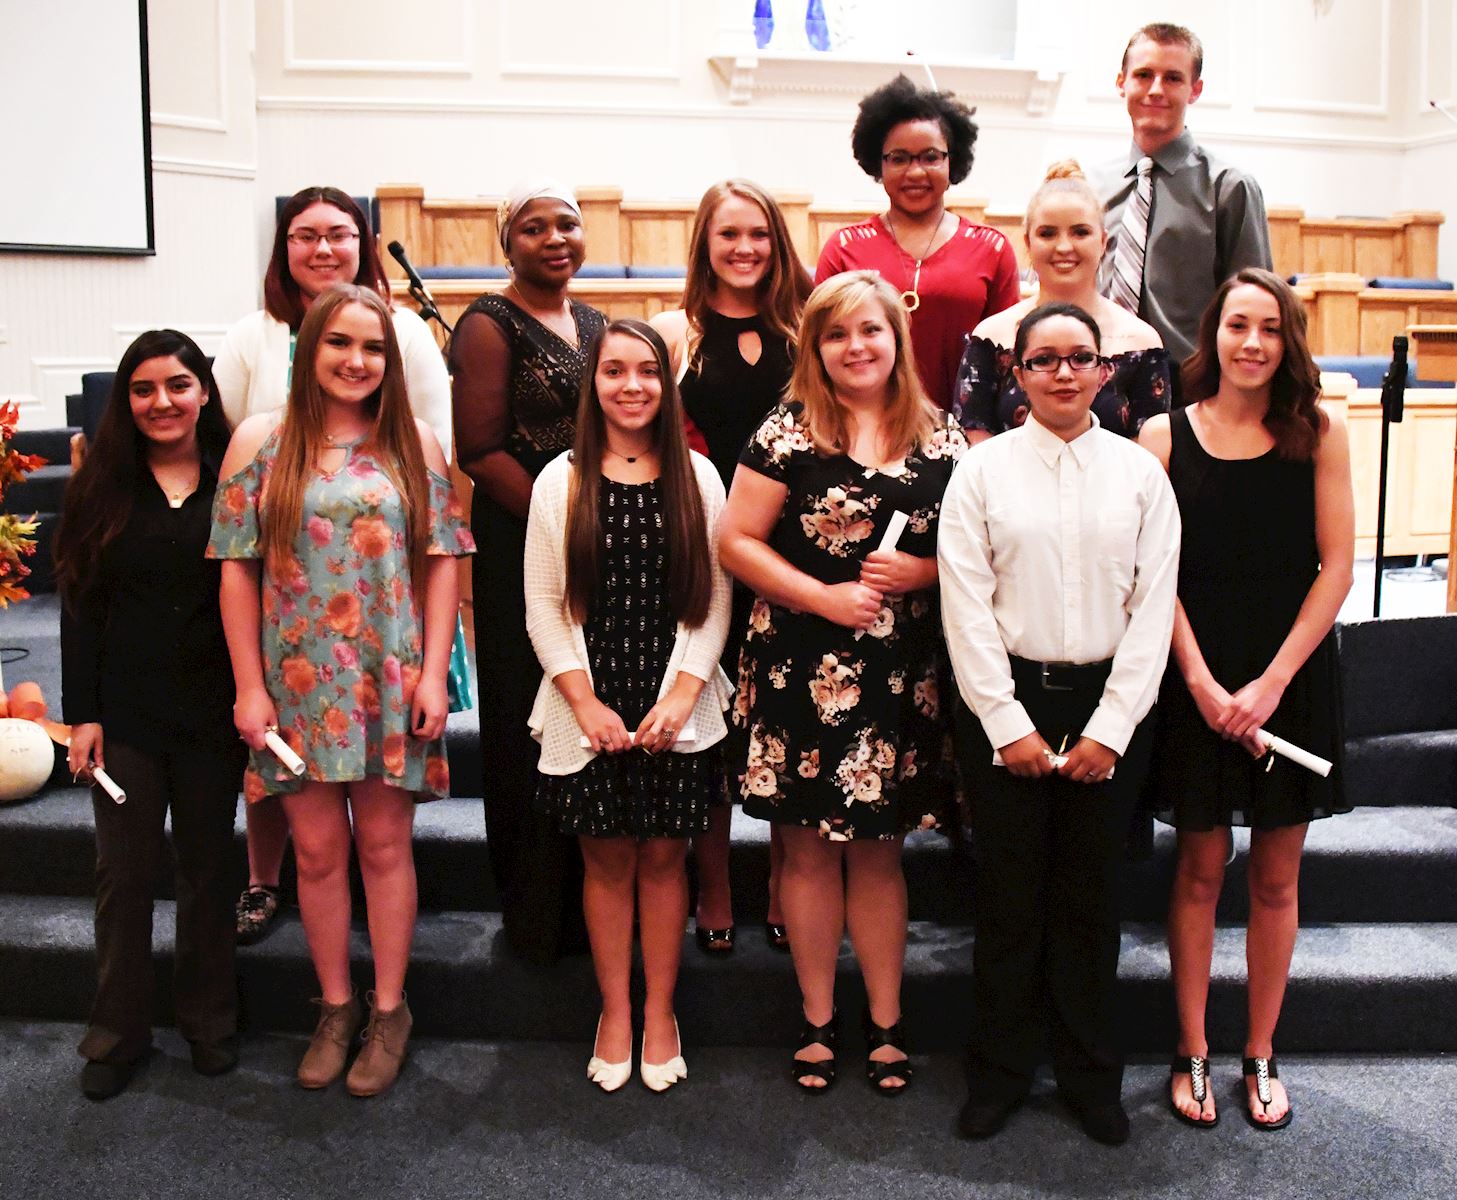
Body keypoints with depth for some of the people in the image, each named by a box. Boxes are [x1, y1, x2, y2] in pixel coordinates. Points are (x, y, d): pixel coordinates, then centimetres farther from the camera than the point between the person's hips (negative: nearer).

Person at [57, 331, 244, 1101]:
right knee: (124, 870, 6)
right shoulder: (101, 489, 2)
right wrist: (82, 713, -4)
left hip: (213, 711, 0)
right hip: (126, 711, 0)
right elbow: (80, 606, 1)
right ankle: (118, 1031, 22)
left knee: (208, 866, 11)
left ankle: (208, 1021, 27)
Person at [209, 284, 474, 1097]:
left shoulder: (414, 443, 2)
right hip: (298, 682, 0)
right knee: (317, 848, 9)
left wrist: (434, 672, -5)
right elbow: (238, 569, 0)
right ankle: (336, 1007, 27)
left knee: (385, 844, 8)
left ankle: (390, 1010, 24)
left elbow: (443, 563, 1)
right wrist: (250, 686, -4)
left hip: (391, 681, 0)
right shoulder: (262, 441, 1)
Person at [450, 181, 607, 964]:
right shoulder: (492, 326, -5)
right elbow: (481, 449, -13)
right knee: (532, 729, 0)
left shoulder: (592, 323, 16)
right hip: (523, 549, -7)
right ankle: (539, 913, 13)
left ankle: (593, 896, 24)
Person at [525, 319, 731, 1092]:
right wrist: (587, 703, -7)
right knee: (607, 861, 7)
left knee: (663, 857, 7)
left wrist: (682, 695, -9)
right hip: (589, 713, 0)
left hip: (677, 711, 0)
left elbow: (715, 599, 1)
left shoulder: (698, 478, 3)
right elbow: (543, 604, 0)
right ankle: (614, 1013, 23)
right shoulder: (560, 481, 2)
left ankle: (659, 1014, 23)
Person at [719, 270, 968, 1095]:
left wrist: (923, 571, -10)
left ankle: (886, 1023, 26)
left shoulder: (942, 441, 5)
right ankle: (818, 1021, 24)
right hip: (803, 669, -1)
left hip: (903, 676, 1)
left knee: (880, 850, 11)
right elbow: (737, 540, -4)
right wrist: (821, 595, -14)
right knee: (810, 849, 8)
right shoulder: (788, 433, -2)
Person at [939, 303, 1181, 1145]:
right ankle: (1001, 1073, 22)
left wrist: (1110, 728, -6)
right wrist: (1009, 724, -8)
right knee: (1009, 894, 6)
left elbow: (1155, 605, 0)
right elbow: (967, 605, -4)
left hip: (1110, 704, 1)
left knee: (1093, 895, 9)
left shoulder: (1140, 473, 3)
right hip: (1007, 703, -1)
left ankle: (1092, 1075, 26)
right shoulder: (983, 470, 0)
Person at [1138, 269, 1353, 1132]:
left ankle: (1261, 1054, 24)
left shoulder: (1319, 435, 0)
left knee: (1277, 875, 9)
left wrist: (1272, 680, -10)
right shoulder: (1166, 436, -1)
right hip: (1198, 683, -1)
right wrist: (1202, 681, -12)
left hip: (1294, 678, 1)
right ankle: (1192, 1052, 21)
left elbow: (1337, 567, -3)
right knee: (1201, 868, 7)